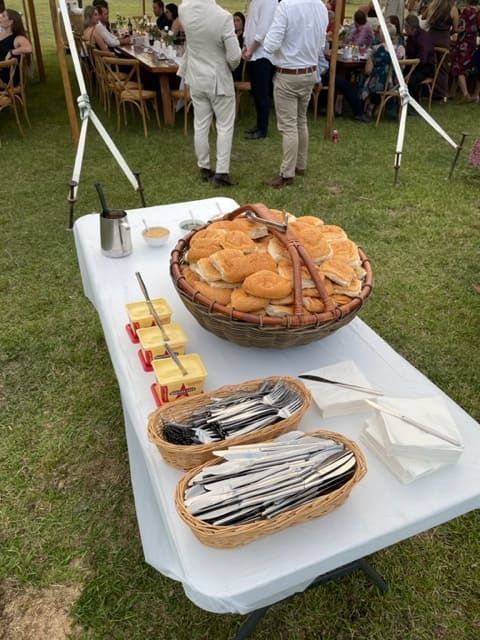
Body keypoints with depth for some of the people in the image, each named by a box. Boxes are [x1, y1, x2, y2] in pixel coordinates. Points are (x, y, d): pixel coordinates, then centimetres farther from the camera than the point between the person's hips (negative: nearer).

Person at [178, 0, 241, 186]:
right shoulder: (223, 16, -22)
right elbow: (234, 55, -19)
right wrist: (231, 67, 2)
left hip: (196, 78, 5)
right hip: (219, 79, -5)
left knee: (200, 125, 11)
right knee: (225, 126, 4)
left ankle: (204, 169, 19)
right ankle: (221, 172, 1)